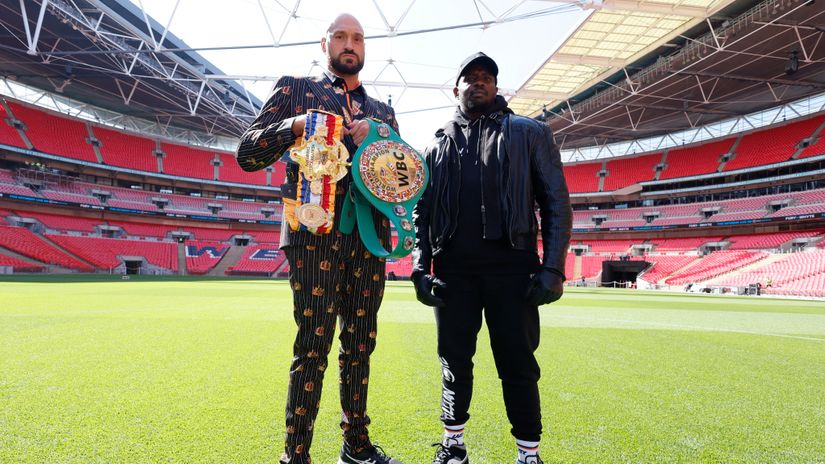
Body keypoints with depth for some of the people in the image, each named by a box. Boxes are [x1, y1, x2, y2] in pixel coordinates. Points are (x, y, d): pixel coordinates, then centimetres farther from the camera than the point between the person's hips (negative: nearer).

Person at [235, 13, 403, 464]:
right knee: (314, 346, -5)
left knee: (360, 345, 11)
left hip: (369, 239, 5)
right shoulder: (295, 88, 10)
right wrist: (294, 126, -15)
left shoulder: (382, 111, 21)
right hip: (315, 234, -4)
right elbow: (247, 153, 2)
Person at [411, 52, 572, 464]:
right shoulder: (438, 145, 16)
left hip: (512, 268, -2)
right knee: (454, 361, 11)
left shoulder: (529, 133, 9)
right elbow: (422, 213, 14)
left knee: (518, 364, 3)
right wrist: (420, 268, 4)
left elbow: (556, 202, 2)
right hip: (453, 270, 3)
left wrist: (553, 267, -8)